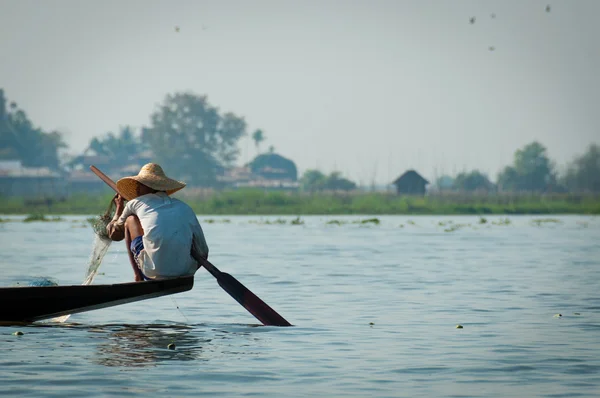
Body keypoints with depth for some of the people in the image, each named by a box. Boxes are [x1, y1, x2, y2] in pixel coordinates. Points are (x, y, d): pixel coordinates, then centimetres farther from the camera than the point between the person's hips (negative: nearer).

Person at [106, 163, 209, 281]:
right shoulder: (185, 208, 19)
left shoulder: (136, 203, 13)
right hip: (185, 272, 3)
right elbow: (203, 254, 15)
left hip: (154, 271, -3)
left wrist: (119, 207, 48)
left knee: (130, 220, 22)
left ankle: (138, 278, 15)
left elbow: (114, 234, 30)